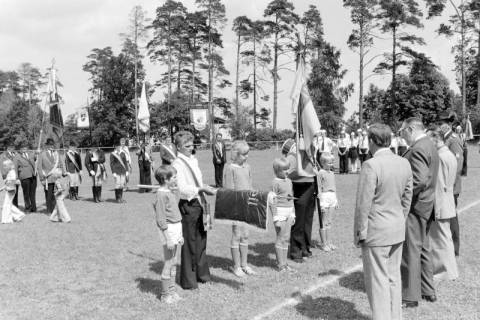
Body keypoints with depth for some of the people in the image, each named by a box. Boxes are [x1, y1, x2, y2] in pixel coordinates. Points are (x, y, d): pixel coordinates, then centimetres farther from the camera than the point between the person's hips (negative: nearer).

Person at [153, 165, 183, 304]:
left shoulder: (171, 192, 12)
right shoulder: (161, 195, -15)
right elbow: (161, 219, -17)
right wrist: (168, 238, -18)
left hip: (177, 229, 9)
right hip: (168, 230, -9)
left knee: (174, 263, 15)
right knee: (168, 263, -1)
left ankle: (171, 291, 27)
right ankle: (165, 294, 11)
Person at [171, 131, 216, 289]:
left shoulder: (194, 160, 13)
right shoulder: (177, 164, -13)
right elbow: (182, 189, -23)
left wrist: (208, 188, 10)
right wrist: (202, 189, -28)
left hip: (199, 204, 8)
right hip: (188, 205, -8)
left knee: (201, 240, 17)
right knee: (189, 243, 1)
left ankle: (201, 273, 32)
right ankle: (188, 280, 13)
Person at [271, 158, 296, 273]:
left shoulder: (289, 181, 12)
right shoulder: (275, 182, -10)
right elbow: (274, 201, -13)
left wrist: (293, 215, 18)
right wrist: (276, 218, -15)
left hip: (289, 212, 7)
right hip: (280, 211, -7)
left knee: (286, 238, 11)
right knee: (280, 238, -1)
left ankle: (285, 263, 19)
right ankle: (280, 265, 6)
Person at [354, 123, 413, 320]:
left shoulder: (371, 166, -21)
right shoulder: (404, 164, 1)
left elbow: (363, 205, -19)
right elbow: (407, 198, 9)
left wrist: (359, 234, -10)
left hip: (376, 233, -7)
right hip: (397, 231, 7)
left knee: (378, 281, 4)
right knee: (393, 277, 18)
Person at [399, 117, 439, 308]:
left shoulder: (417, 149, -20)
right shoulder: (430, 145, 13)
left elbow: (420, 180, -29)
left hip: (414, 206, -10)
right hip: (427, 205, 10)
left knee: (411, 251, -1)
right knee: (423, 248, 18)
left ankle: (410, 296, 8)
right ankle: (428, 291, 29)